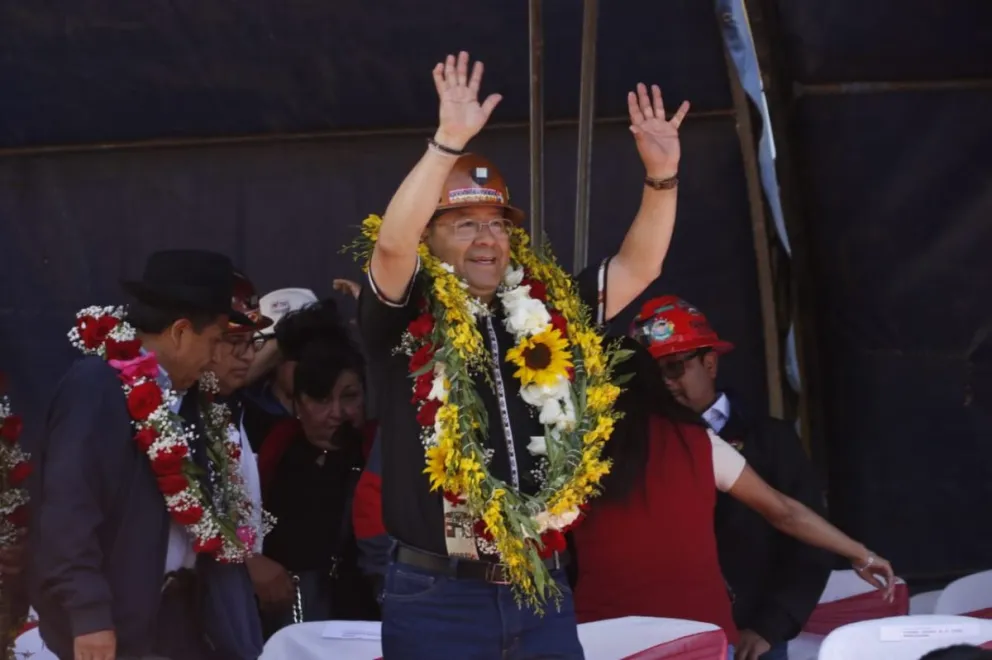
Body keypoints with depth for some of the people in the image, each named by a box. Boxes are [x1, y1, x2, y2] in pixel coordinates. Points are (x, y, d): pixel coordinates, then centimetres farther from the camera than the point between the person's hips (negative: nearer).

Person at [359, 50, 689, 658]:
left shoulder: (550, 310, 12)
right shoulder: (405, 318, -3)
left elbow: (639, 265, 12)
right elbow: (392, 244, -20)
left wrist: (662, 176, -4)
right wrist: (451, 141, -30)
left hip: (542, 589, 4)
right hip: (438, 598, -4)